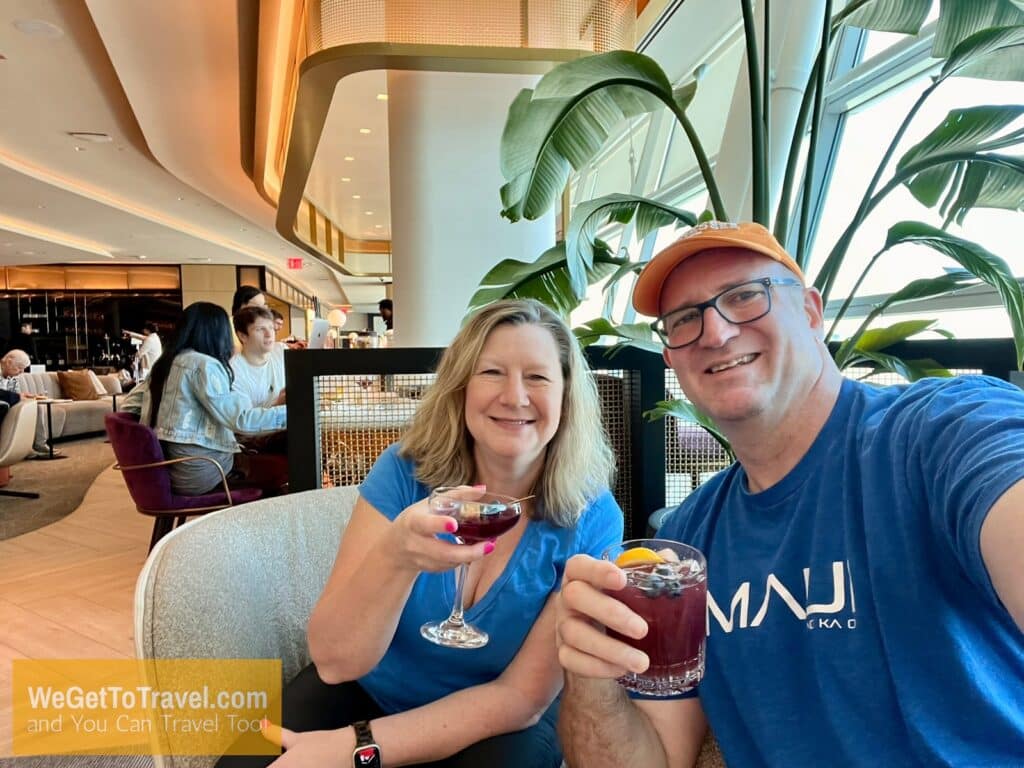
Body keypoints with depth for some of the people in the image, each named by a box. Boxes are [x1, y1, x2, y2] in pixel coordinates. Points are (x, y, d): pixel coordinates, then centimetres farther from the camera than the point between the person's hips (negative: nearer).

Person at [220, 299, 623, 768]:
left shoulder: (591, 521, -20)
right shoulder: (405, 471, -18)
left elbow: (523, 698, -17)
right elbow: (334, 661, -21)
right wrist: (394, 555, -41)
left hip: (500, 722, 0)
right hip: (370, 692, 1)